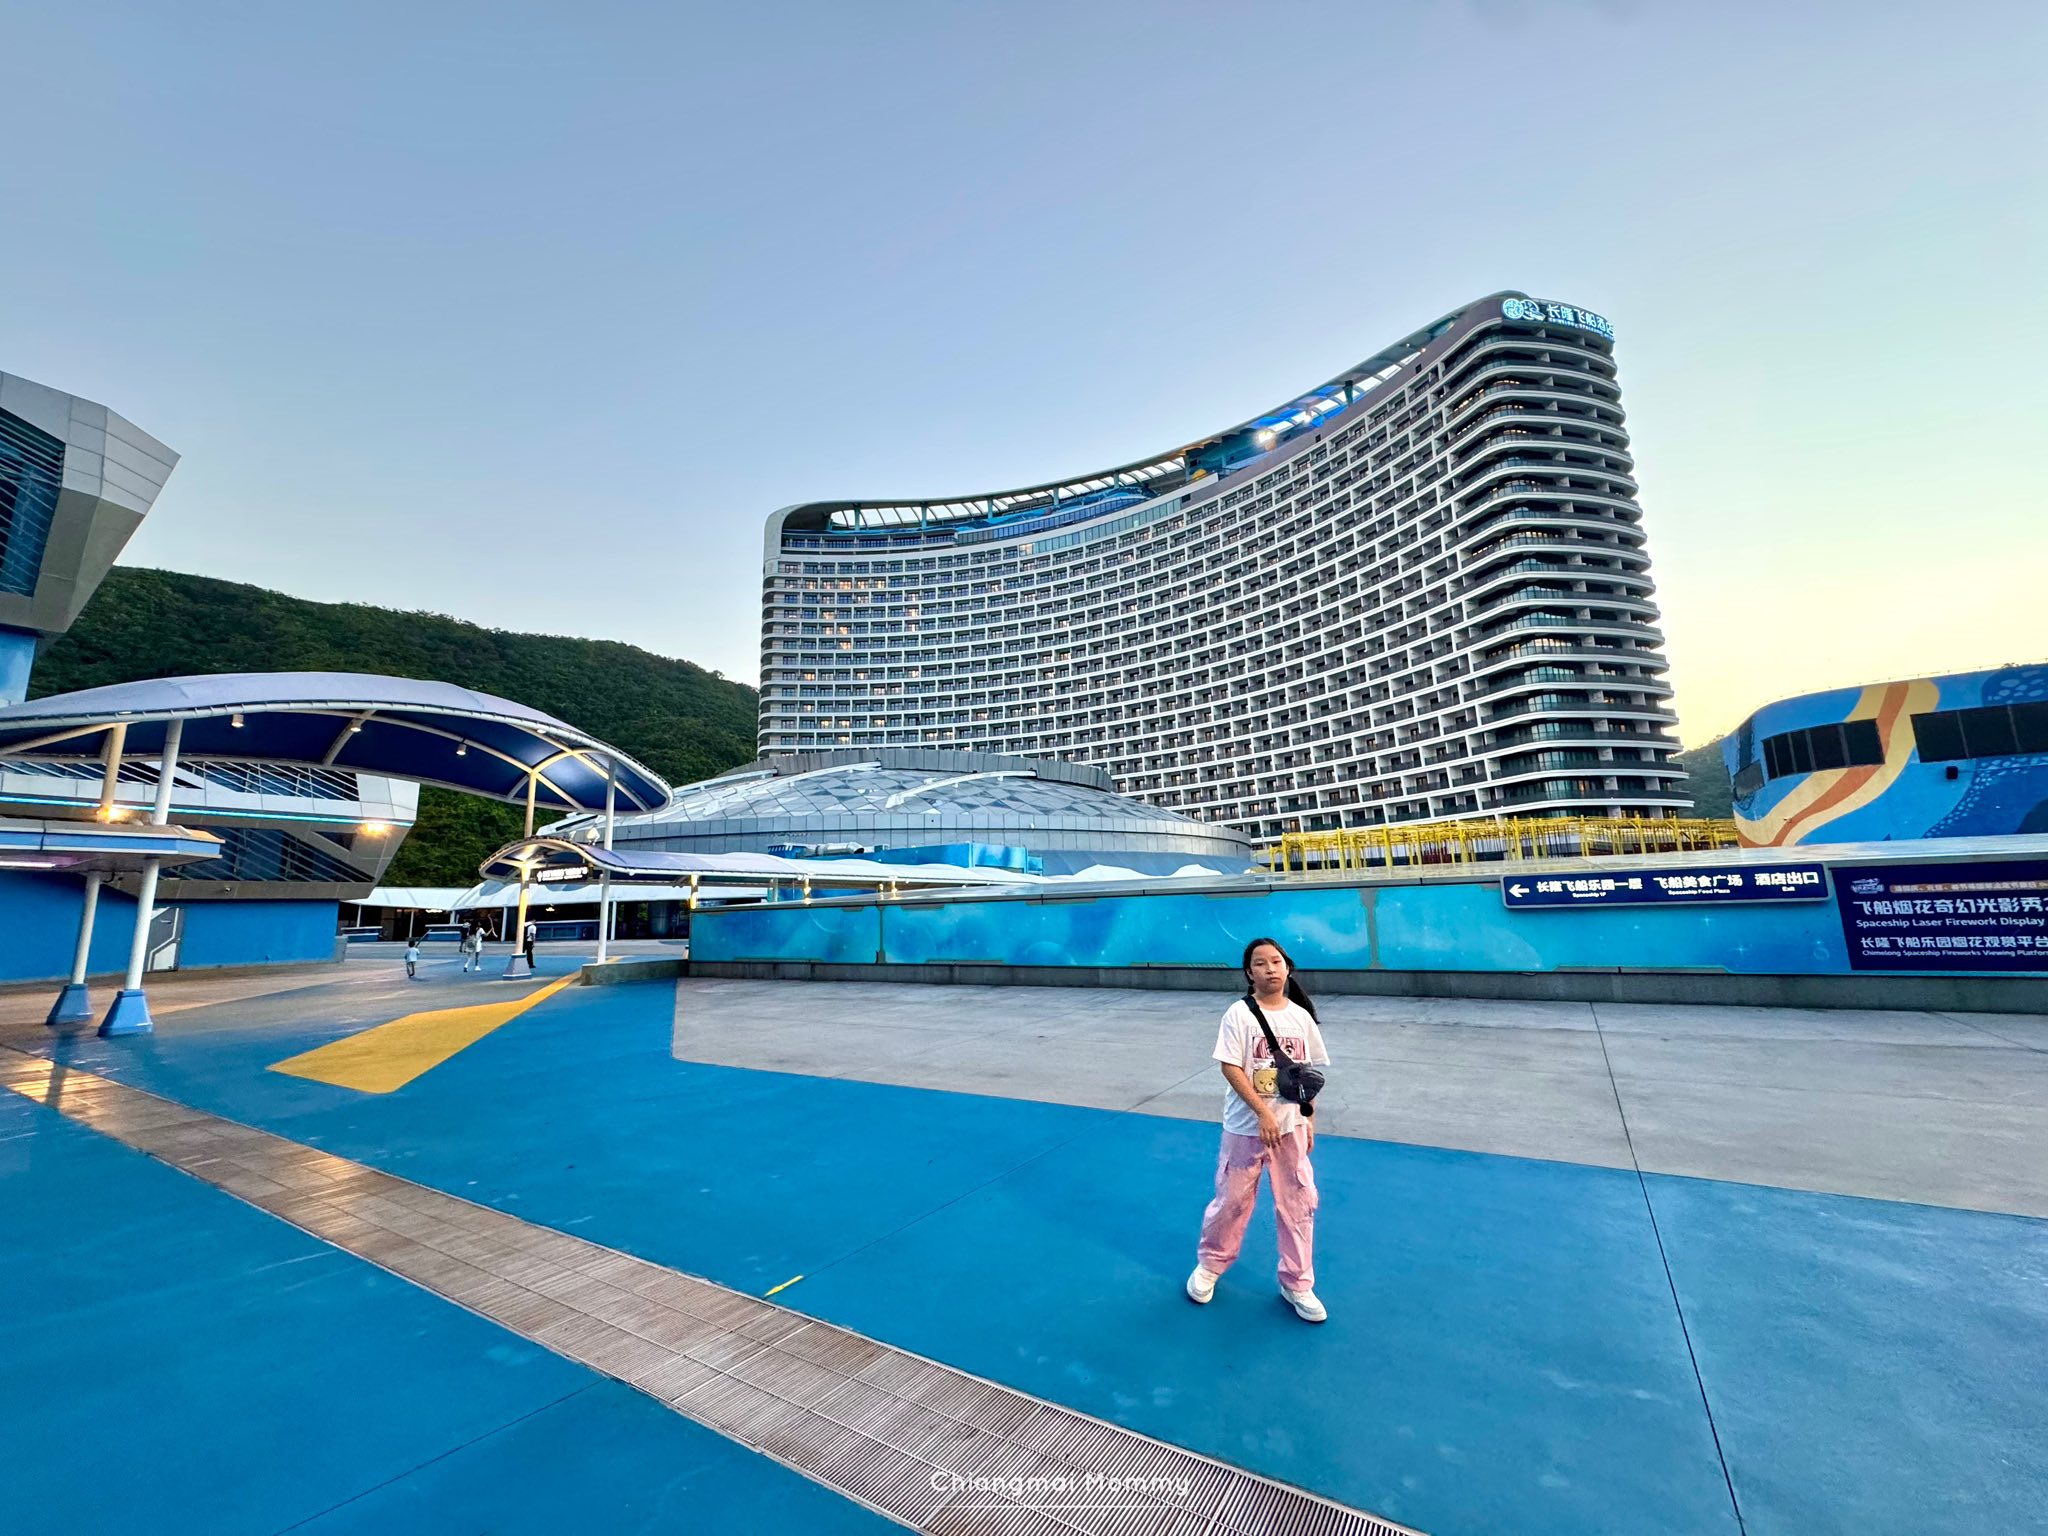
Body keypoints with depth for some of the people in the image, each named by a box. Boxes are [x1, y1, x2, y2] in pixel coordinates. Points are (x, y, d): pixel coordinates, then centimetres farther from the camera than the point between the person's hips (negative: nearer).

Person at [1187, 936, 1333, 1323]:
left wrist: (1310, 1121, 7)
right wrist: (1263, 1113, -21)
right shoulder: (1240, 1014, -14)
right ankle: (1209, 1265, 35)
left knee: (1299, 1204, 10)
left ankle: (1296, 1284, 31)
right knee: (1232, 1200, 11)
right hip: (1246, 1127, -3)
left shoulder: (1301, 1016, -1)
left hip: (1291, 1127, 3)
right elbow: (1231, 1068, -16)